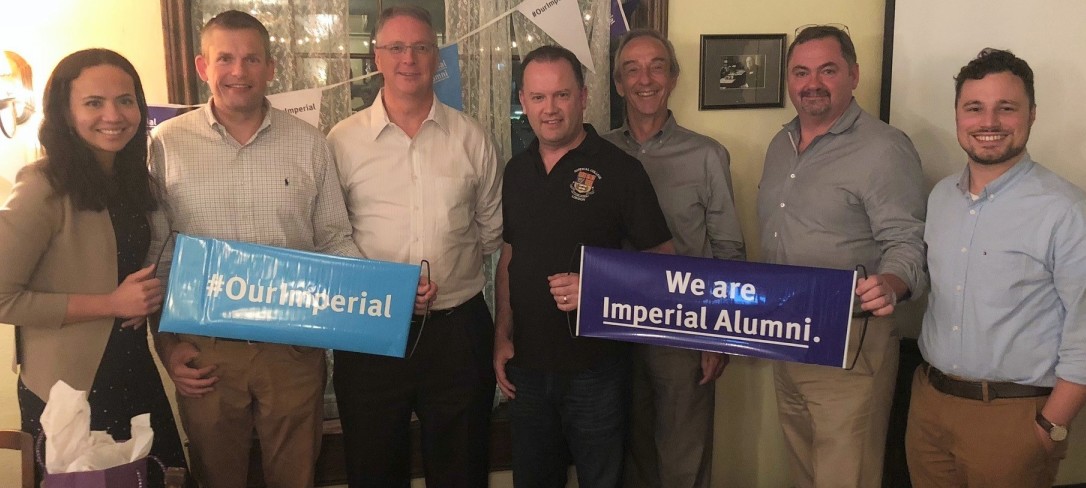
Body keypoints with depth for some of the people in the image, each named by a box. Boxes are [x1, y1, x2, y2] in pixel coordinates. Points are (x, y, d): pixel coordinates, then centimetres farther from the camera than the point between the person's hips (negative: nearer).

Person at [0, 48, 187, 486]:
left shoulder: (134, 179, 5)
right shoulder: (45, 188, -17)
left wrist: (148, 296, -2)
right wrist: (112, 303, -19)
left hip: (138, 375, 7)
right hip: (68, 389, -7)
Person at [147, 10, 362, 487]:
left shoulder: (309, 143, 2)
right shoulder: (165, 145, -1)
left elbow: (336, 241, 6)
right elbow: (153, 256, 3)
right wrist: (167, 343, 0)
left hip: (294, 346, 1)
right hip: (203, 352, 0)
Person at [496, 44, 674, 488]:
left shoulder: (619, 169, -11)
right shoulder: (516, 171, 5)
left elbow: (661, 262, -9)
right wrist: (503, 335, 6)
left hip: (595, 366, -5)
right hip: (527, 364, 5)